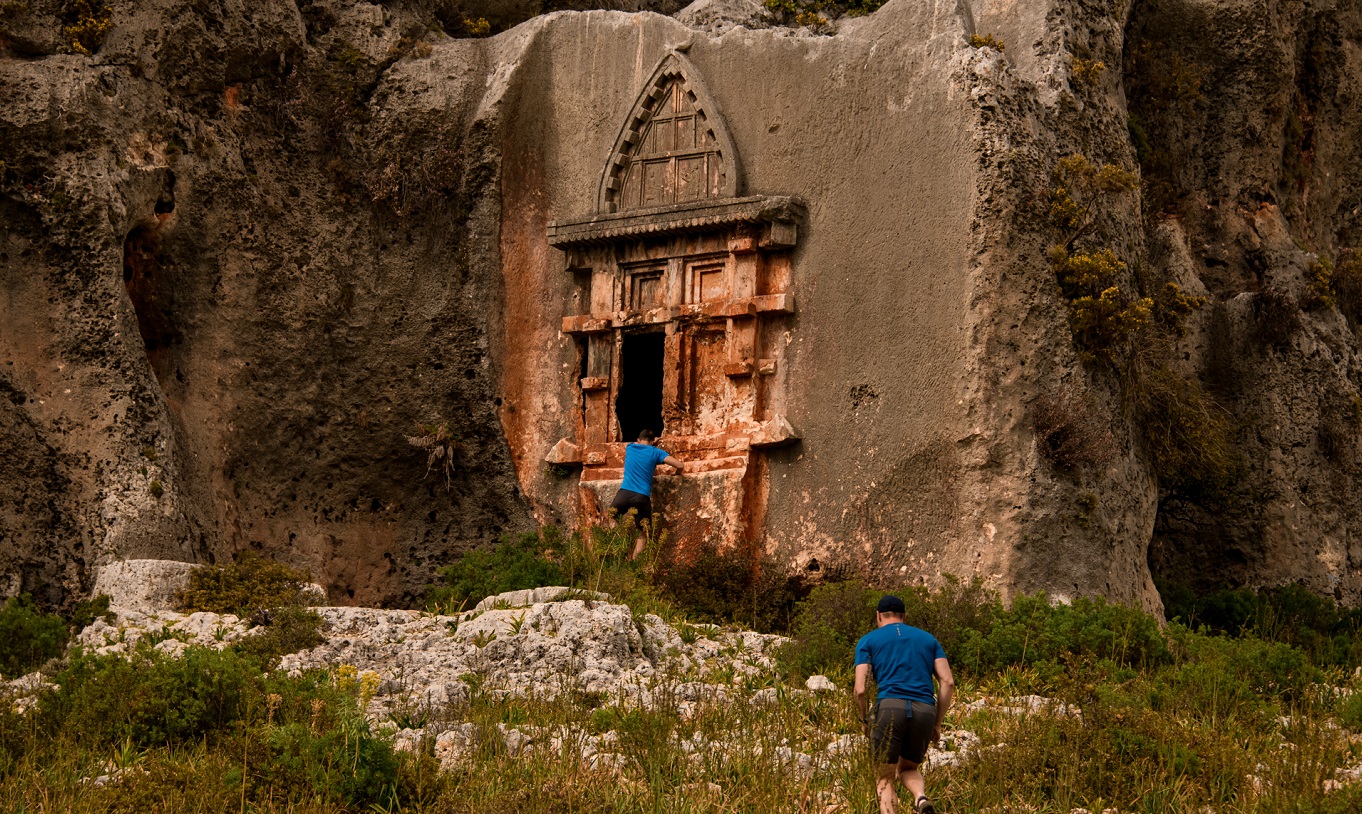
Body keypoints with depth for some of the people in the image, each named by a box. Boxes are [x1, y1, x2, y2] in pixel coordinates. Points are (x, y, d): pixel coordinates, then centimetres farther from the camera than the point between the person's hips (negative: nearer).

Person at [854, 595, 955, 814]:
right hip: (925, 710, 3)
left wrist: (866, 721, 17)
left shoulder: (868, 640, 14)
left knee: (885, 778, 8)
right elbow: (948, 682, 11)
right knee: (907, 769, 24)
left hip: (891, 706, -3)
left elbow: (860, 689, 2)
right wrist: (937, 723, 16)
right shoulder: (928, 639, 24)